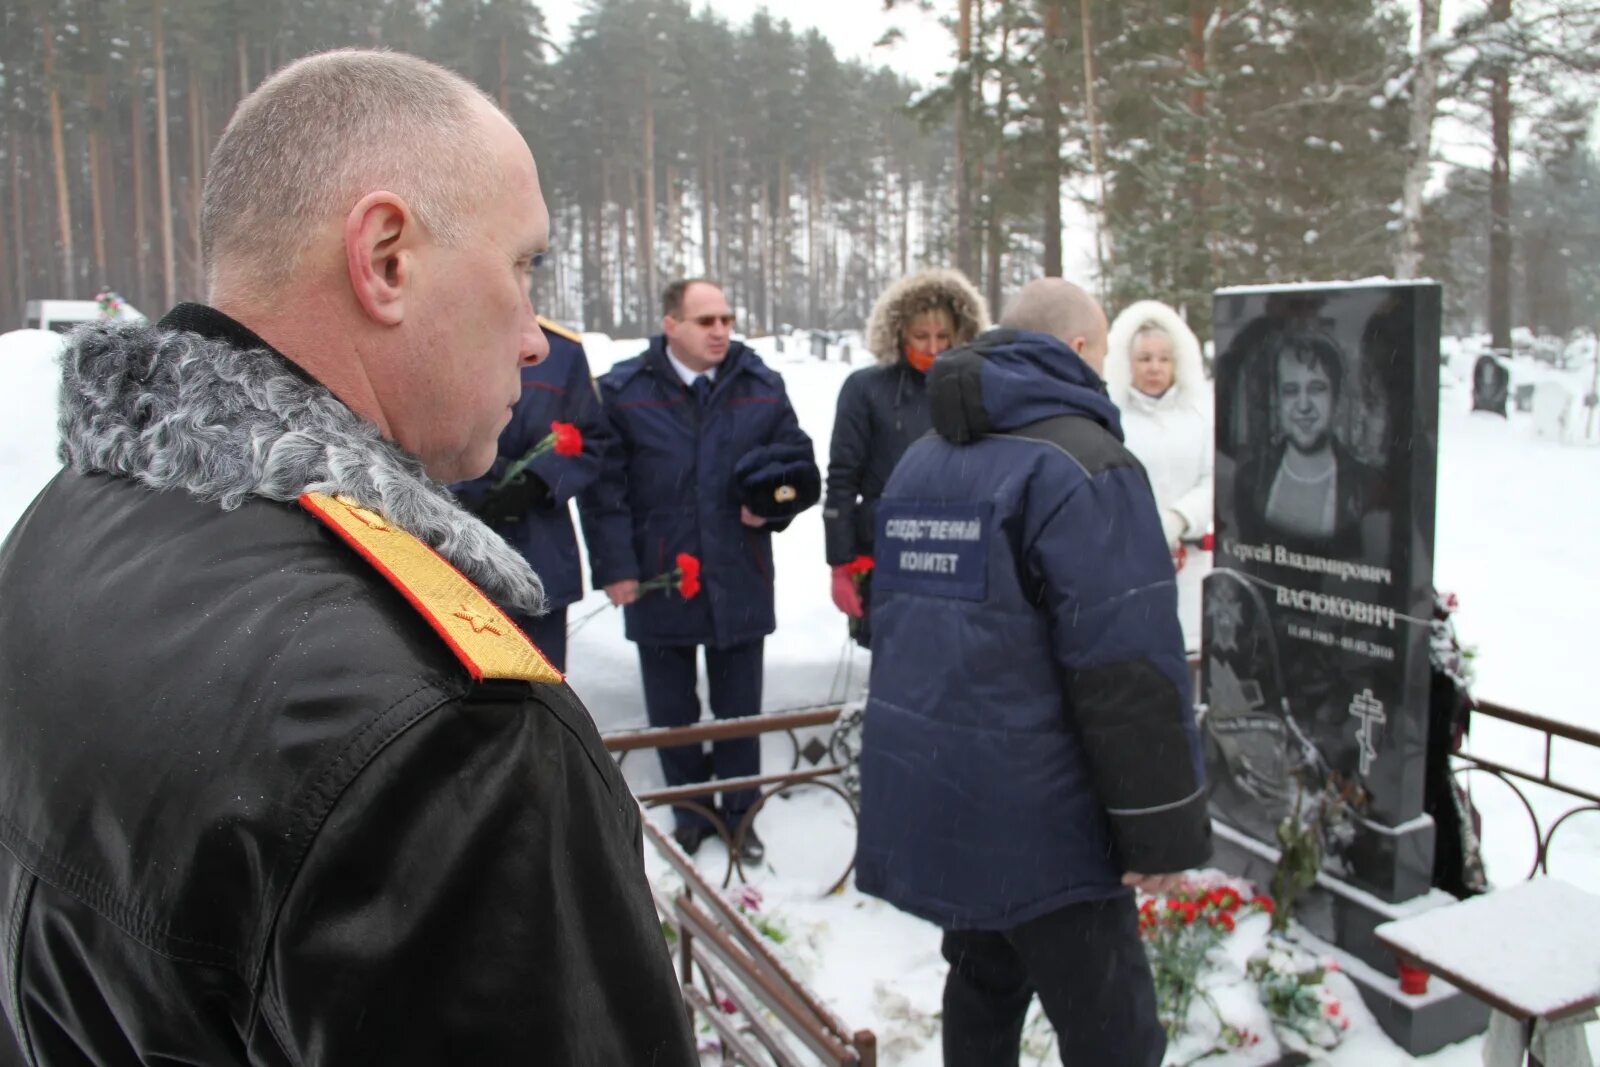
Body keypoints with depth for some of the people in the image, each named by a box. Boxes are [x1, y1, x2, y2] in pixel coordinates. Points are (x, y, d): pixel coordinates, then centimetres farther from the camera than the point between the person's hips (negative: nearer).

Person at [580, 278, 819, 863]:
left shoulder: (762, 388, 3)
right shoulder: (623, 391, -5)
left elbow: (799, 465, 11)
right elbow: (603, 485, -5)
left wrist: (771, 507, -8)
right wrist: (614, 566, -10)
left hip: (739, 578, 1)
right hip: (657, 579, -1)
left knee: (739, 705, 12)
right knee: (672, 707, 13)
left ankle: (739, 812, 29)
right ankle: (689, 809, 31)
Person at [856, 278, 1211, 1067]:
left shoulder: (921, 460, 14)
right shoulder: (1085, 466, -13)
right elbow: (1131, 670, -19)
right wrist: (1164, 826, -11)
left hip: (928, 797, 8)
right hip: (1037, 820, -8)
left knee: (985, 980, 24)